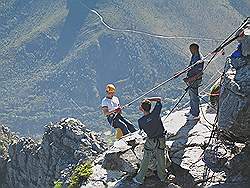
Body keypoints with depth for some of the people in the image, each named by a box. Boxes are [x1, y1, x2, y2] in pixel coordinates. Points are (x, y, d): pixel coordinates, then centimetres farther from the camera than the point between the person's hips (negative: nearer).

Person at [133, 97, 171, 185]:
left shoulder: (141, 121, -17)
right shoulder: (155, 113, -18)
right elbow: (159, 99, -7)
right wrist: (148, 100, -7)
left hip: (150, 142, -1)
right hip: (161, 140, 1)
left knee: (145, 161, 13)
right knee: (161, 160, 18)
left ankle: (139, 178, 23)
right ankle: (162, 177, 34)